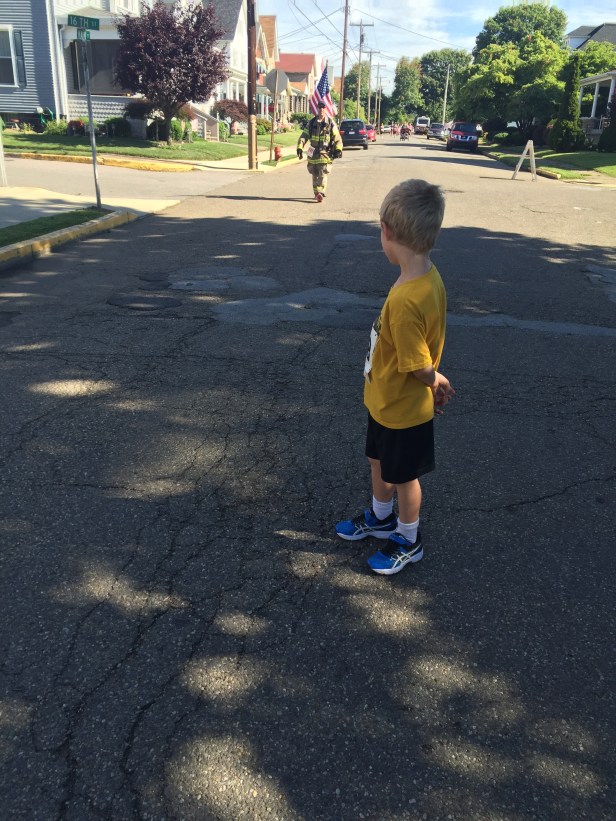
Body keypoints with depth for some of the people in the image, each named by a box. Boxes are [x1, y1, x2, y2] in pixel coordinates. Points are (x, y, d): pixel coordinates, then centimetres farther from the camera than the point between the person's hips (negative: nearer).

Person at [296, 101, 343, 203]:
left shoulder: (330, 123, 2)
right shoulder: (312, 123, 8)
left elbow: (337, 137, 1)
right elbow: (303, 136, 6)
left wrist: (338, 149, -11)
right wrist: (300, 148, -6)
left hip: (325, 152, -3)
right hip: (313, 152, 3)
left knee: (323, 174, -13)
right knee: (315, 175, 9)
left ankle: (321, 194, -21)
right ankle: (316, 193, 21)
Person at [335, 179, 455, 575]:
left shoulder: (406, 301, -35)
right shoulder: (428, 276, -7)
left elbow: (420, 368, -27)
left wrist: (436, 382, -7)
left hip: (401, 408, -8)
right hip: (386, 401, 8)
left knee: (403, 476, 14)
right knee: (379, 463, 27)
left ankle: (408, 541, 38)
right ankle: (381, 517, 52)